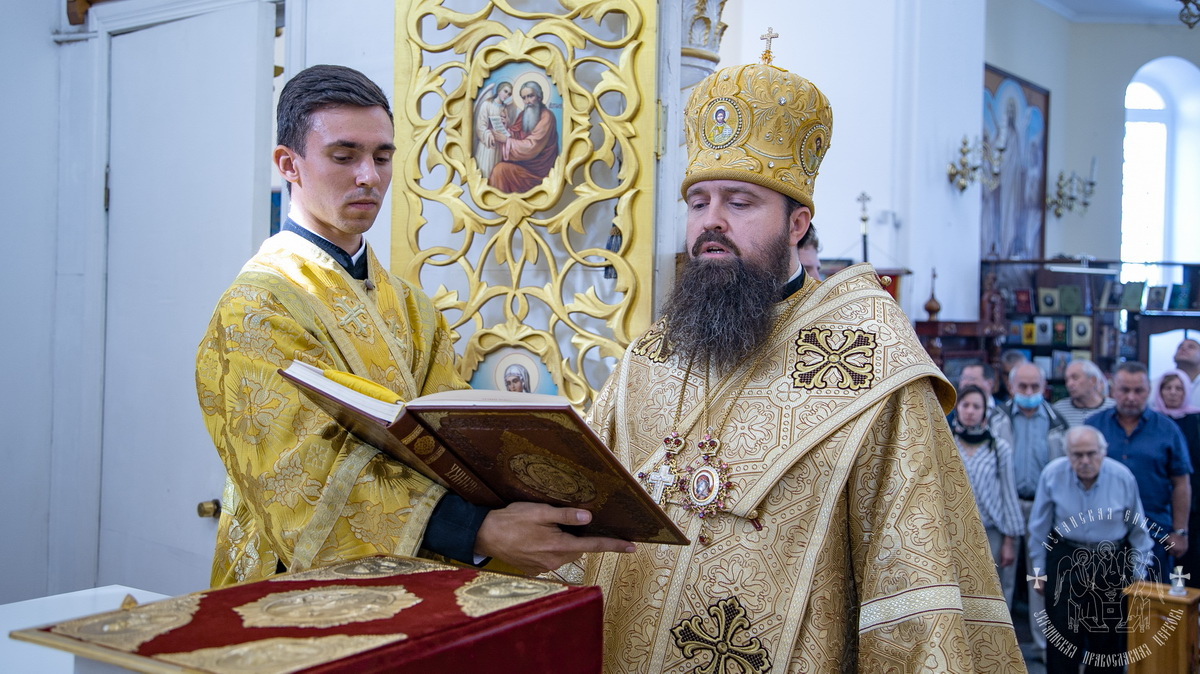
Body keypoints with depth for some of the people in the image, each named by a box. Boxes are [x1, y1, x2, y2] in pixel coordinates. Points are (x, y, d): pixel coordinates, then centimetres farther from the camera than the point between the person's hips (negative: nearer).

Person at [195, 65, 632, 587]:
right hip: (300, 586, -4)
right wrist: (480, 533, -30)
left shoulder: (410, 307, 13)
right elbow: (310, 476, -19)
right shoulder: (256, 308, -8)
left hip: (404, 582, 5)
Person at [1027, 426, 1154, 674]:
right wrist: (1039, 569, 4)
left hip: (1111, 563, 1)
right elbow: (1040, 527, -1)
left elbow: (1138, 530, 1)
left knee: (1109, 637, 10)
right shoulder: (1052, 474, -13)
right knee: (1062, 635, 1)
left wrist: (1139, 572, 5)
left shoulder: (1123, 477, -12)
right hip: (1064, 560, 0)